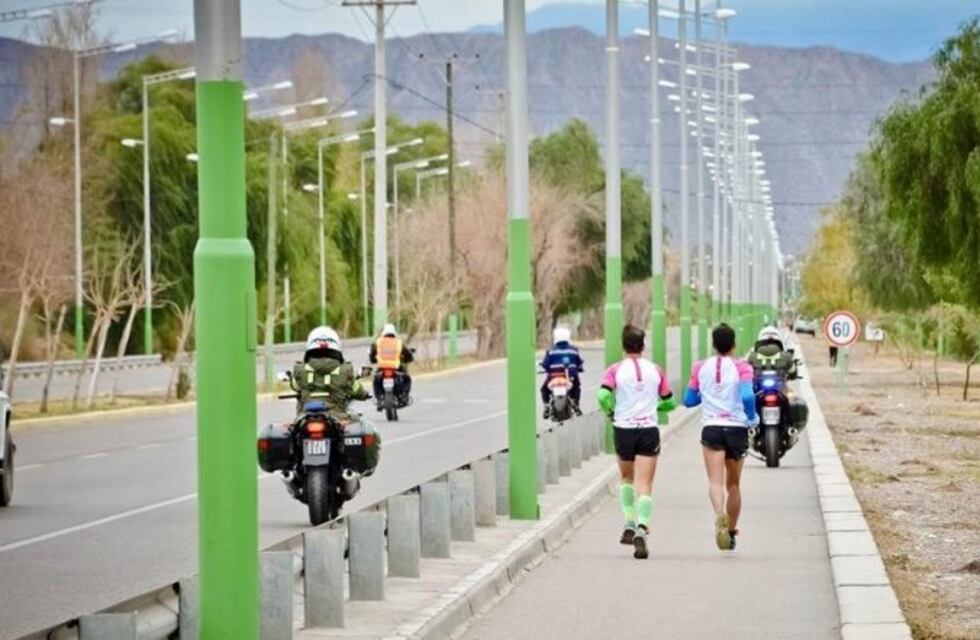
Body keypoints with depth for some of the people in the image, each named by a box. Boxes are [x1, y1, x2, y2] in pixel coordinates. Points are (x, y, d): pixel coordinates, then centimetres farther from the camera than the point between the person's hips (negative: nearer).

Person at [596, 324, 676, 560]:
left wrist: (611, 412, 1)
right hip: (649, 430, 0)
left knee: (626, 478, 24)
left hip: (624, 429, 0)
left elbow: (603, 395, -17)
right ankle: (641, 529, -24)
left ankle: (629, 525, 18)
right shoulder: (655, 370, 4)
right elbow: (669, 402, 8)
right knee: (644, 485, -5)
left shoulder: (615, 370, -2)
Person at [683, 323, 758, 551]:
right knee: (733, 484, 15)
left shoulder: (701, 368, 6)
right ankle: (731, 531, 22)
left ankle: (720, 516, -39)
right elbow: (747, 396, -18)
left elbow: (689, 400, 12)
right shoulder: (741, 368, -4)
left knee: (715, 481, -12)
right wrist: (752, 417, 0)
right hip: (737, 428, 0)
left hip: (711, 428, 0)